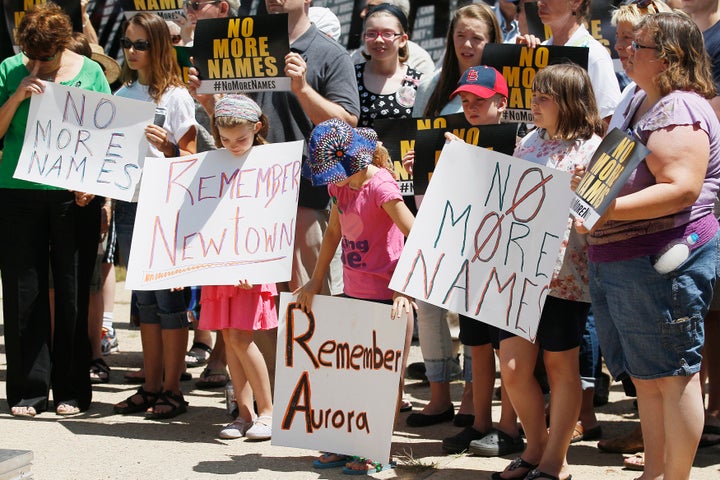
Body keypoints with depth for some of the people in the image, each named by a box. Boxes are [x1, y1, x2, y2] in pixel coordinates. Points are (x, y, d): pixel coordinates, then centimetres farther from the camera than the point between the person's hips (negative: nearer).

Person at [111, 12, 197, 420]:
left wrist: (168, 146, -26)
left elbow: (191, 159, -8)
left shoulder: (176, 96, -6)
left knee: (168, 298, -3)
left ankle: (173, 391, 3)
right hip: (129, 201, 6)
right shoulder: (123, 95, 12)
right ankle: (151, 387, 16)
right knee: (145, 299, 11)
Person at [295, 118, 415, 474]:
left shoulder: (380, 185, -17)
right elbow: (333, 233, 20)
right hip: (353, 294, 8)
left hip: (387, 297, -8)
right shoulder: (340, 185, 8)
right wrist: (316, 281, 17)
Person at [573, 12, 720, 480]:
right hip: (618, 261, 10)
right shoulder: (640, 102, 17)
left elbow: (682, 190, -26)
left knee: (672, 376, -2)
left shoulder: (680, 110, -14)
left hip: (662, 263, -10)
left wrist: (608, 210, -31)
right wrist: (589, 179, 13)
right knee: (646, 378, 15)